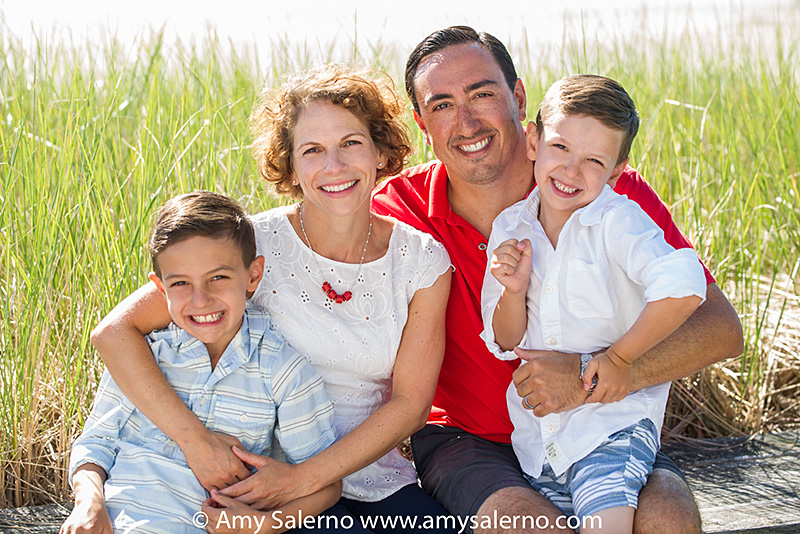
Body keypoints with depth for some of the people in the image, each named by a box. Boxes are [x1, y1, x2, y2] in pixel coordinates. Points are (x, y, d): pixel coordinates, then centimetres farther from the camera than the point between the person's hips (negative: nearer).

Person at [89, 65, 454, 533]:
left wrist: (304, 477, -14)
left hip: (376, 479, 3)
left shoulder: (423, 261, -1)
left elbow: (410, 401, -2)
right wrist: (194, 439, -21)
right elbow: (115, 331, -11)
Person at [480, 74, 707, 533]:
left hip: (613, 418, -5)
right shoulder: (508, 228, 3)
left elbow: (683, 287, -30)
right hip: (536, 433, 5)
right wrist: (513, 292, -14)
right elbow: (505, 344, 6)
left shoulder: (618, 220, -12)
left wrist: (621, 358, -21)